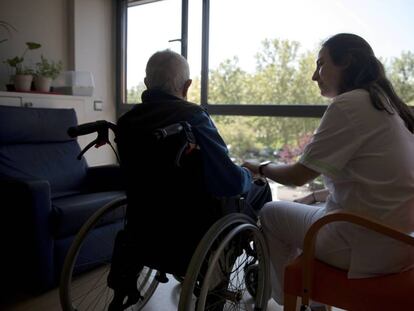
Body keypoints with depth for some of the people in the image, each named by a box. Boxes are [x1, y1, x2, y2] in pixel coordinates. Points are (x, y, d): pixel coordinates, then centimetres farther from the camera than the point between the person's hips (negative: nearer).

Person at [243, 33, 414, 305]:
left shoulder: (348, 104, -16)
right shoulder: (386, 104, 11)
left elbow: (299, 176, -11)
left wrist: (261, 168, 7)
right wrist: (316, 197, 15)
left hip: (369, 246, -8)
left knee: (271, 213, 10)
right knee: (303, 208, 26)